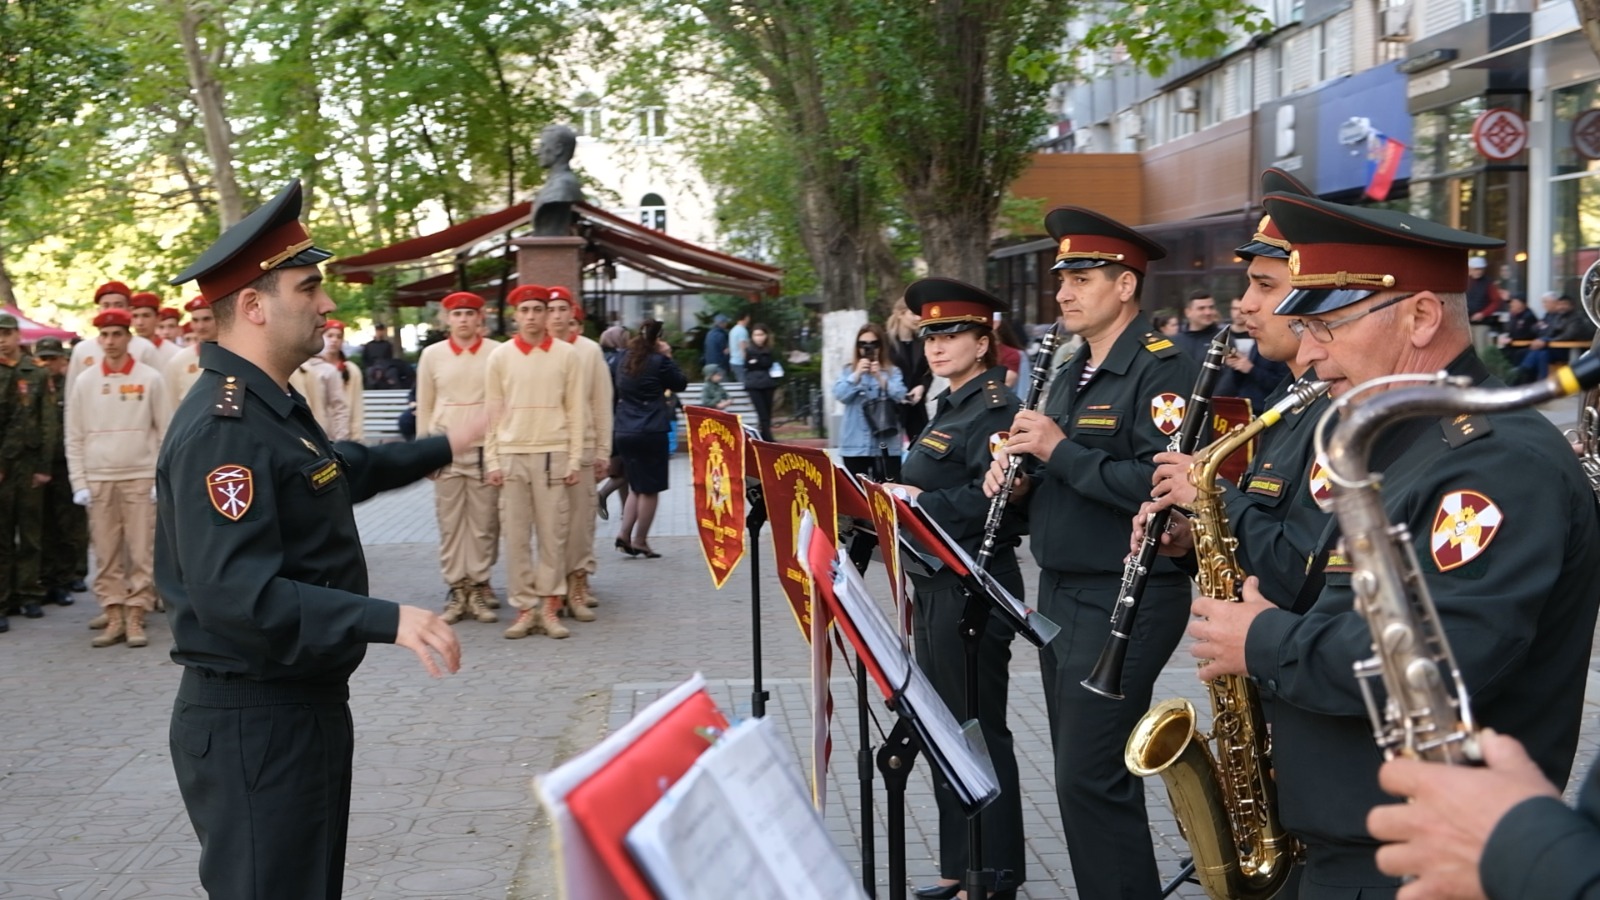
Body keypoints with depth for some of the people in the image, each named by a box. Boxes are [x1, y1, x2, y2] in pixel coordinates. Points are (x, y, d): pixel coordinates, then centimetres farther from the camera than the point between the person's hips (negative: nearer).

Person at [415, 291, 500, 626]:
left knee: (484, 523, 0)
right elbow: (424, 407, 11)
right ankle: (456, 590, 8)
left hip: (485, 451, -1)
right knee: (450, 524, 3)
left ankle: (479, 588, 8)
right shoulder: (432, 355, 6)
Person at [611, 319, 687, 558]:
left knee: (636, 486, 17)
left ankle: (624, 534, 7)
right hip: (651, 433, -6)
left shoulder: (621, 360, 9)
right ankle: (640, 541, 5)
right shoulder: (659, 361, -9)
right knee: (650, 489, 3)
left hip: (623, 432, 6)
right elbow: (680, 384, 3)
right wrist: (668, 358, 8)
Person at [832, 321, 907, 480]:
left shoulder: (893, 371, 6)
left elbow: (900, 396, -7)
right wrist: (857, 375, -15)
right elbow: (840, 395, -4)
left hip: (886, 446, -1)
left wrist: (880, 378, -18)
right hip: (855, 445, 1)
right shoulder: (848, 370, 9)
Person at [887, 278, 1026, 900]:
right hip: (937, 585, 10)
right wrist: (899, 494, 4)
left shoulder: (996, 407, -13)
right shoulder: (952, 407, 16)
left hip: (974, 588, -10)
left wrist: (919, 500, -24)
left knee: (978, 730, -2)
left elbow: (992, 496, -25)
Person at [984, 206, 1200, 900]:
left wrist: (1061, 451, -22)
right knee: (1080, 774, 15)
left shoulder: (1161, 370, -13)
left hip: (1123, 603, -9)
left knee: (1090, 780, -9)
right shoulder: (1070, 375, 16)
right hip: (1059, 596, 9)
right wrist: (1019, 481, 1)